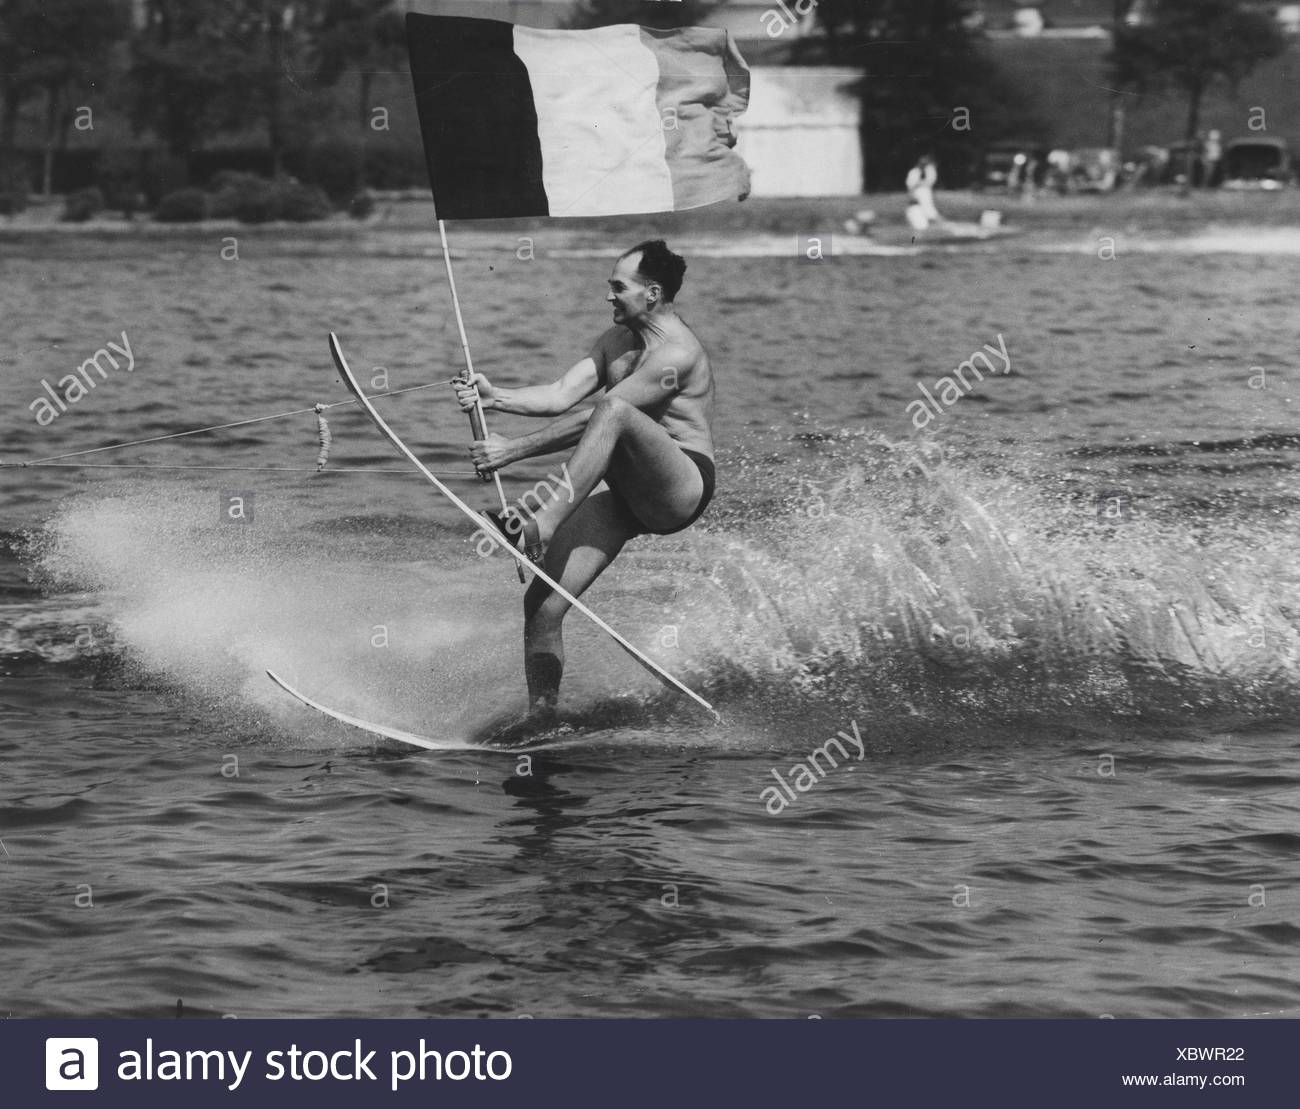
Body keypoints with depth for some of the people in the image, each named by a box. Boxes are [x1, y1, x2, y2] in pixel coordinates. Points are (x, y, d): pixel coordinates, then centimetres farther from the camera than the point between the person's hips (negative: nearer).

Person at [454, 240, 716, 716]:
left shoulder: (676, 353, -16)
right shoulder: (618, 339, 14)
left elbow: (592, 419, -21)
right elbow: (560, 397, 6)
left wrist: (514, 449, -22)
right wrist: (495, 397, -10)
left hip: (682, 490, -8)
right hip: (621, 490, 8)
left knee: (615, 410, -36)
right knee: (543, 604, -8)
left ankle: (542, 525, -41)